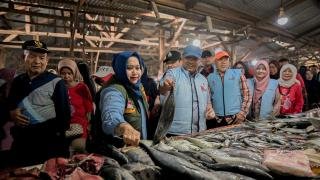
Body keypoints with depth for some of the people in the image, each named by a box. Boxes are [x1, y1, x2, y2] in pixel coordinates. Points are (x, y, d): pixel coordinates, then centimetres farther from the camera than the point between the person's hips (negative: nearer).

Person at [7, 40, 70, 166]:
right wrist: (11, 113, -2)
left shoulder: (56, 82, -7)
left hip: (49, 143, -5)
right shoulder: (17, 81, 8)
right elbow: (9, 105, 19)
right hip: (21, 142, 5)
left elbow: (64, 114, -9)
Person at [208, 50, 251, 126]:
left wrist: (242, 114, -6)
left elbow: (246, 95, 1)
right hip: (217, 120, 1)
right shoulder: (210, 77, 7)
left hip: (236, 118, -1)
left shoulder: (238, 74, 3)